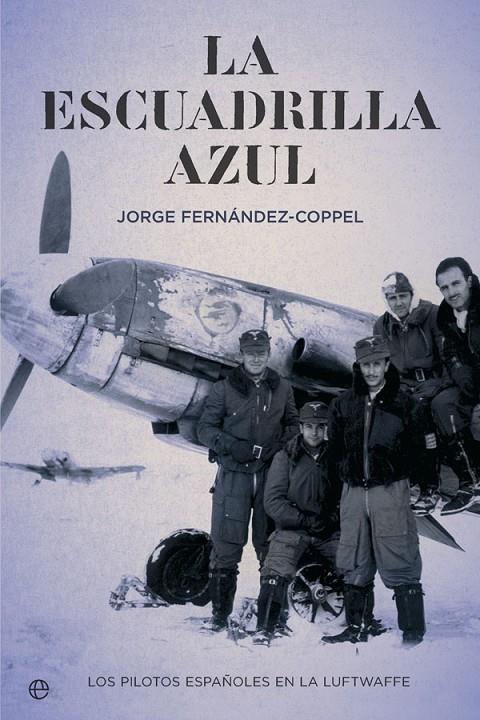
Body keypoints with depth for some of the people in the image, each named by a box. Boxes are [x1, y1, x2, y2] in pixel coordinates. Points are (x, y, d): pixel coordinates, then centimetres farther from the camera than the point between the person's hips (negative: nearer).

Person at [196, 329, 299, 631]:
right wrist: (232, 445, -15)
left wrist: (282, 445, -2)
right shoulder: (224, 389, 2)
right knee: (226, 545, -4)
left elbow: (294, 424, 18)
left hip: (270, 473, 2)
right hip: (234, 473, -2)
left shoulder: (282, 388, 10)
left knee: (270, 543, 8)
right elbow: (205, 428, 2)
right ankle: (220, 612, 5)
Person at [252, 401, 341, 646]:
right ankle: (264, 629, -16)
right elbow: (273, 501, -3)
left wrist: (332, 519, -2)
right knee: (275, 573, -23)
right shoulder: (285, 457, 3)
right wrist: (306, 520, -11)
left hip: (329, 530, 2)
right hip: (292, 527, -2)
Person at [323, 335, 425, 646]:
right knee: (355, 567, 10)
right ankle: (357, 628, 20)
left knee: (399, 565, -6)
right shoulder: (344, 404, 10)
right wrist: (339, 478, 8)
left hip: (391, 490, -4)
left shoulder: (403, 402, 0)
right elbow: (334, 449, 15)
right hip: (354, 492, 4)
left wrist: (416, 481, -5)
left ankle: (413, 633, 1)